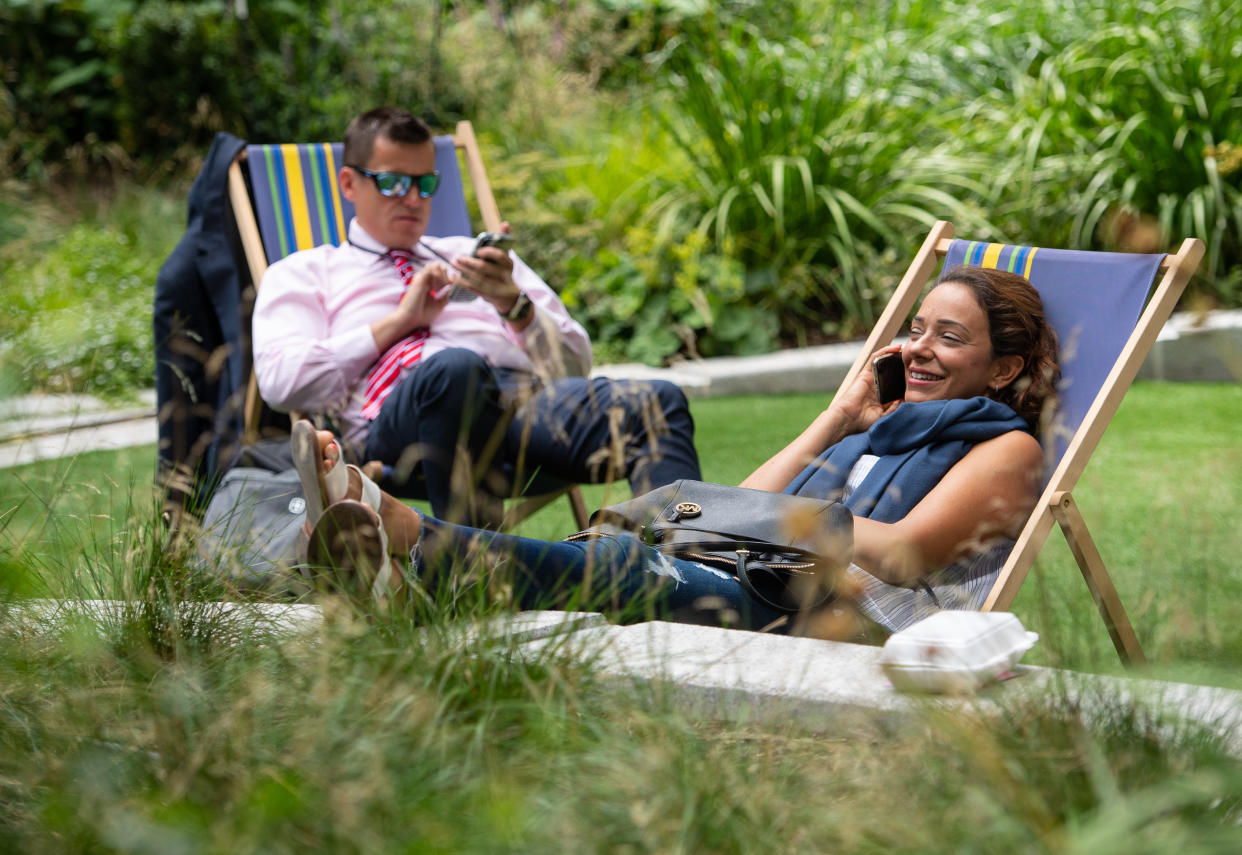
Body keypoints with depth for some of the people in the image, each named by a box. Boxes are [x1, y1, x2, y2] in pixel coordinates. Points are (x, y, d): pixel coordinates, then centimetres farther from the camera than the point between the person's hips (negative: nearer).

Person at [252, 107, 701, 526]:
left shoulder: (474, 256, 37)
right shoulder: (303, 273, 28)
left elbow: (574, 363, 26)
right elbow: (280, 381, 7)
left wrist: (514, 304, 5)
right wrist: (398, 322, 7)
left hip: (527, 392, 4)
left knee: (658, 402, -30)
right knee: (455, 368, -42)